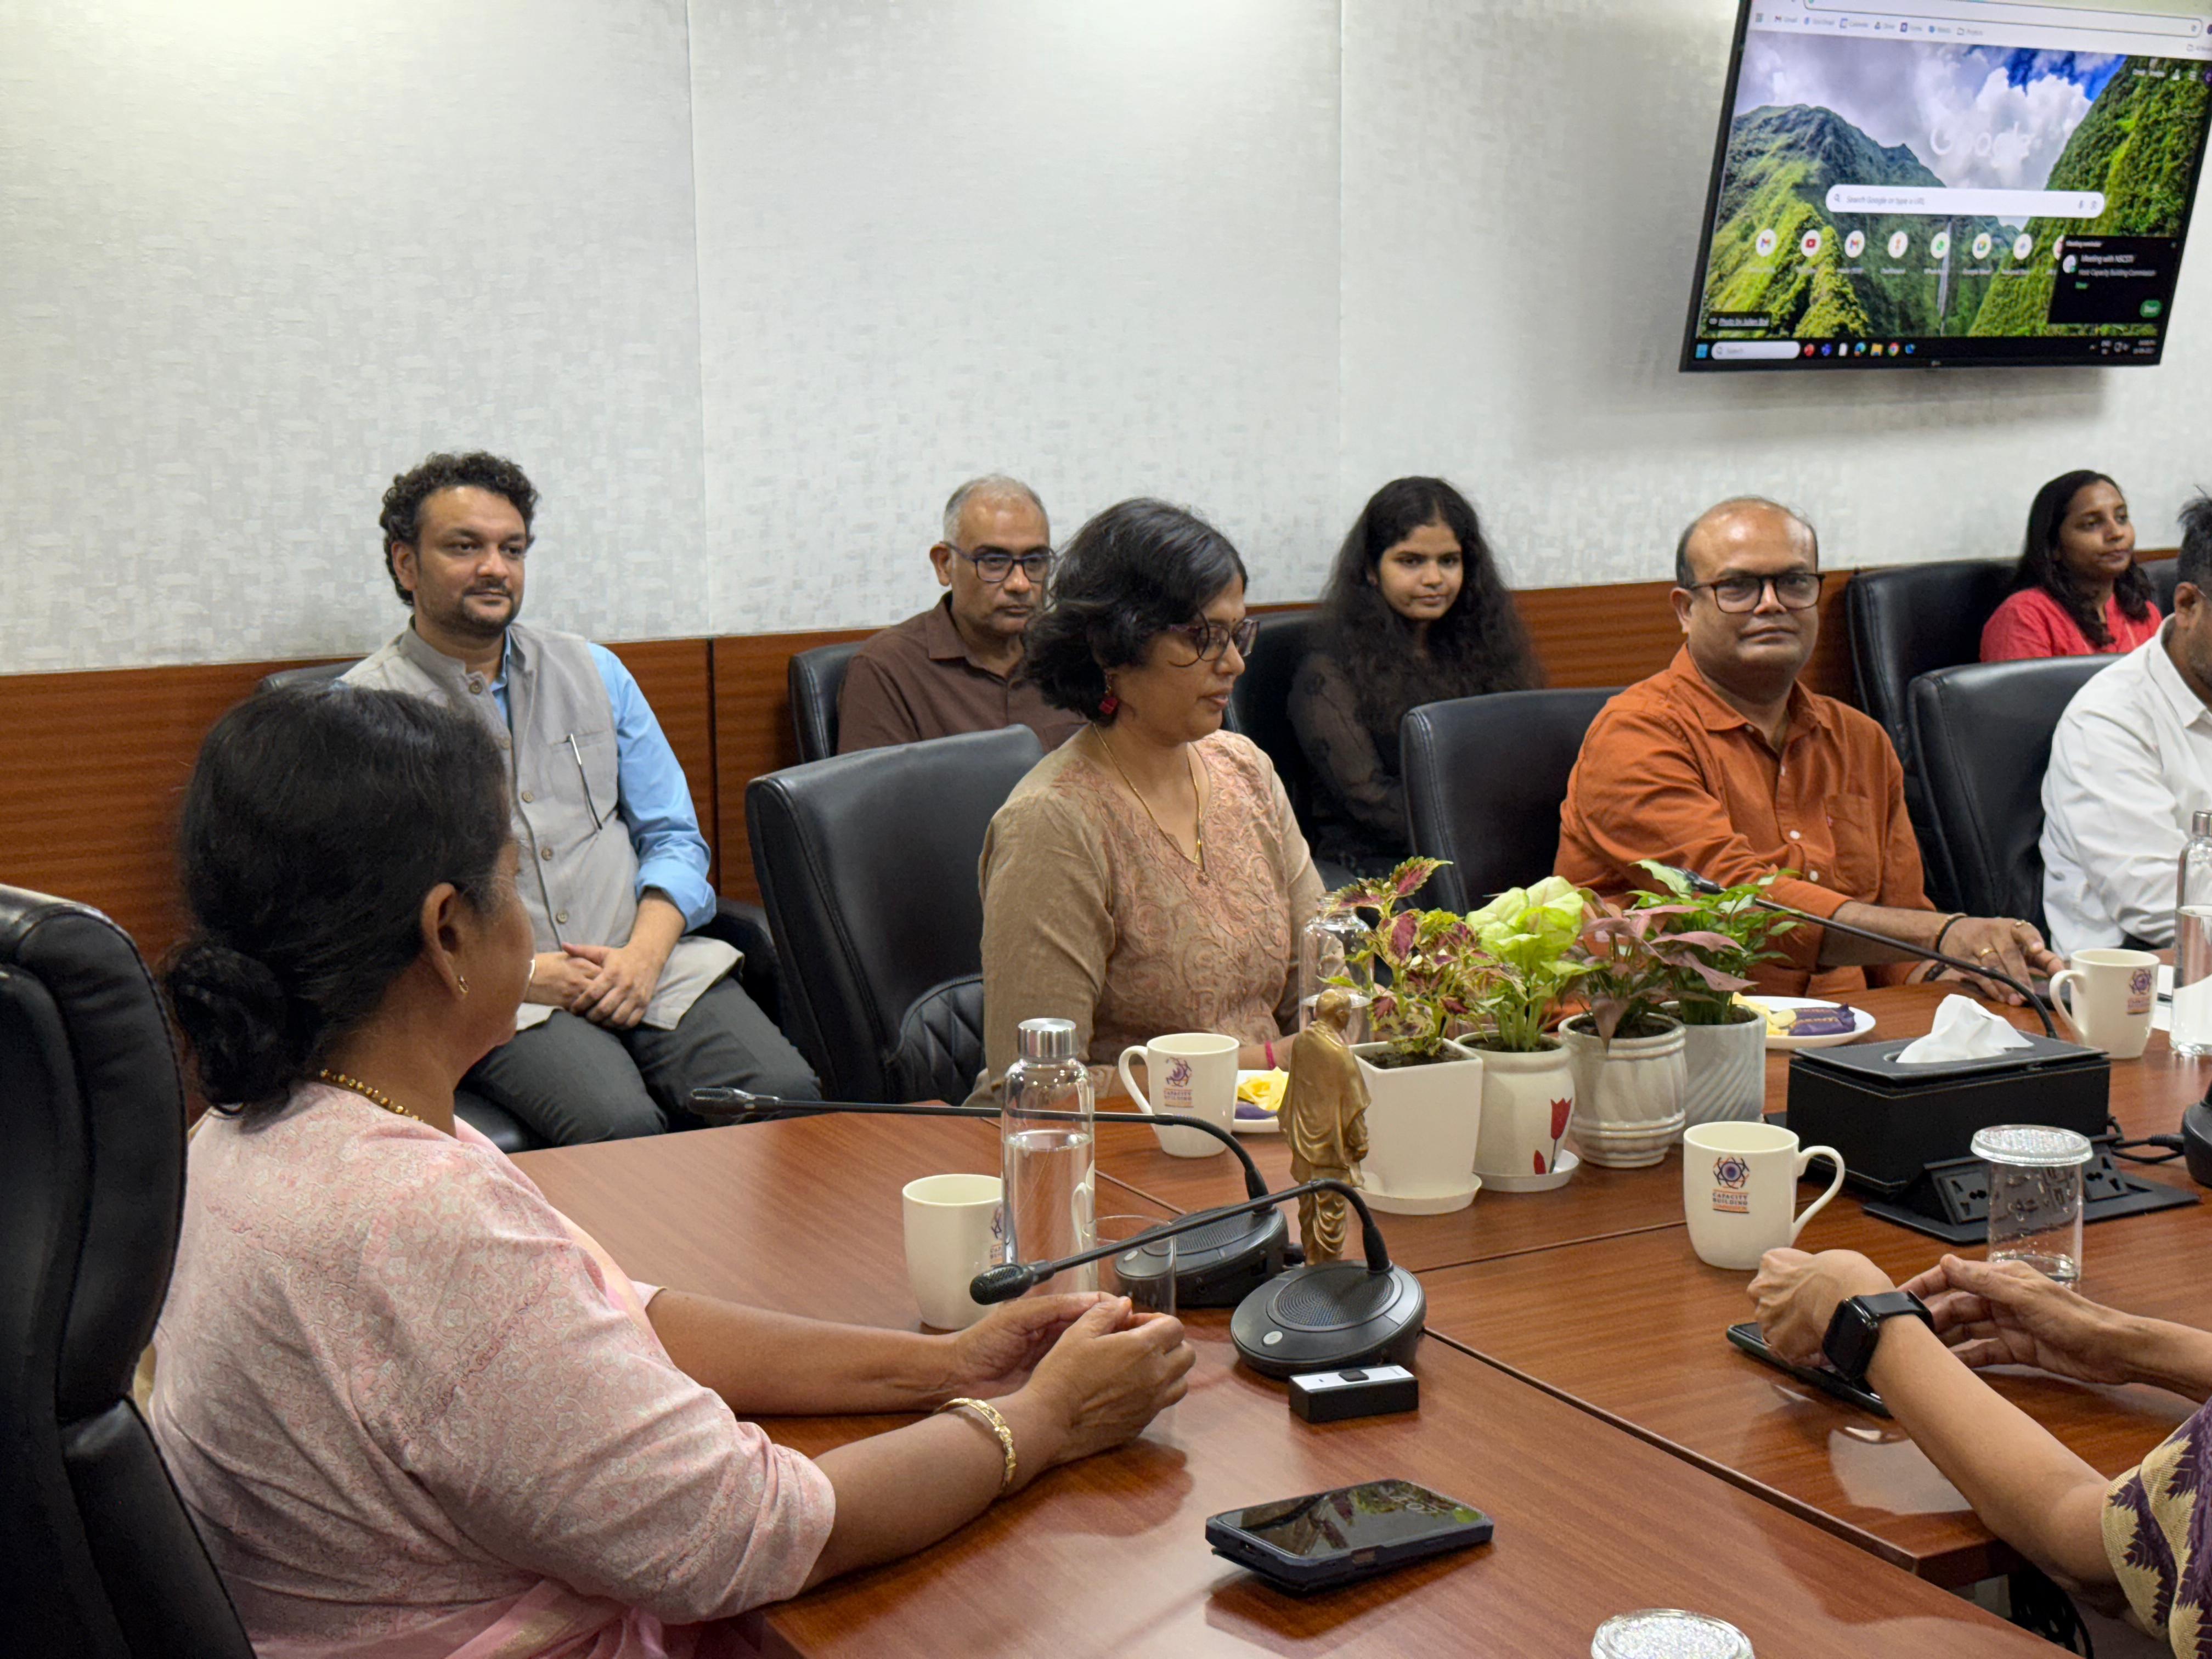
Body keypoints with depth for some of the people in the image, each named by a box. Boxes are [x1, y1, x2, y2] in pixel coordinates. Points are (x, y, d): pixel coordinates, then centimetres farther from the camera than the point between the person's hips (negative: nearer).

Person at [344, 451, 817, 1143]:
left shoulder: (594, 671, 18)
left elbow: (674, 835, 16)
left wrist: (644, 953, -5)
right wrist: (525, 972, -13)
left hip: (646, 963, 4)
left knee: (785, 1094, -24)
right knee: (619, 1125, -34)